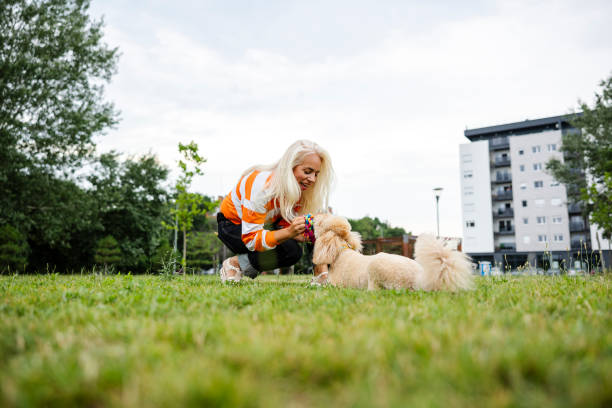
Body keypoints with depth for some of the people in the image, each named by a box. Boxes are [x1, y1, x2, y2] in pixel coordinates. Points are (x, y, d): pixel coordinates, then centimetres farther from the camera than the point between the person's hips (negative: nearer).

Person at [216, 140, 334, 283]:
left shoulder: (301, 188, -15)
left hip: (266, 223, 7)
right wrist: (289, 232, -50)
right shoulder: (262, 185, -35)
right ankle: (234, 263, -11)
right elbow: (250, 238, -35)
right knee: (291, 251, -28)